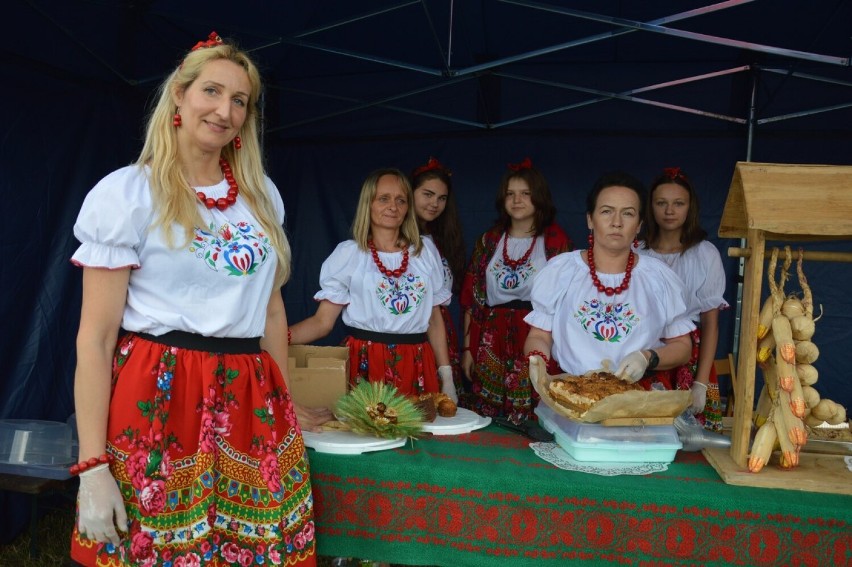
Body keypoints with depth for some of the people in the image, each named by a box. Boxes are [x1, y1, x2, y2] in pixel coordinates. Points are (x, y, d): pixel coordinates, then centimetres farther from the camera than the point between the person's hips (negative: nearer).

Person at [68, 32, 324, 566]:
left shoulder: (263, 196, 11)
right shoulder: (126, 193, -5)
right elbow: (95, 338, -8)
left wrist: (285, 404, 17)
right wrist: (92, 466, -13)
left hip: (251, 407, 5)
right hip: (156, 404, -4)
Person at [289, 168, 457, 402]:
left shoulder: (425, 251, 9)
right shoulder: (348, 253, 1)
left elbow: (434, 320, 14)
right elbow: (323, 321, -4)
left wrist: (446, 376, 10)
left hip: (417, 368, 3)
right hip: (365, 364, -2)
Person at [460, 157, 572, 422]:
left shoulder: (555, 241, 2)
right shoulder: (489, 240, 12)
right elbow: (472, 298, 12)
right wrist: (467, 348, 8)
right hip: (492, 344, 3)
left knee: (532, 420, -6)